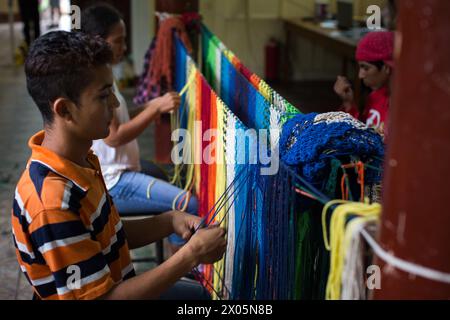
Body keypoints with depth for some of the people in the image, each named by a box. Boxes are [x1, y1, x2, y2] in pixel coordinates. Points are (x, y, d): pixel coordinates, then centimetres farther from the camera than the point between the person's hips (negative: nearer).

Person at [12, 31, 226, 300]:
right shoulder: (54, 204, -33)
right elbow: (101, 297, -29)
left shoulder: (80, 160, -6)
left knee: (202, 294, 25)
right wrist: (191, 255, -27)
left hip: (118, 287, 8)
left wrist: (170, 222, -11)